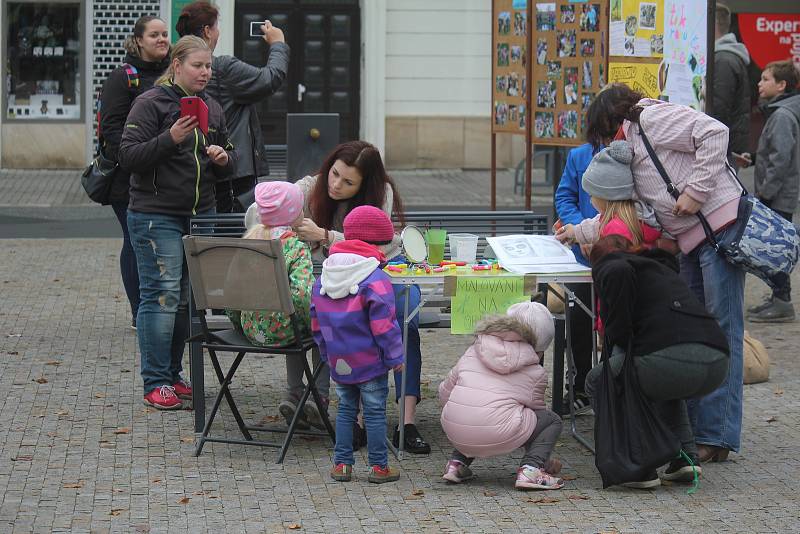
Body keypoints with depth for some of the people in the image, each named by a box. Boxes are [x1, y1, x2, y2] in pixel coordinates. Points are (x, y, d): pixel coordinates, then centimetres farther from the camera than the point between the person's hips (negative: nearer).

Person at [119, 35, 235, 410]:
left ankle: (173, 375, 17)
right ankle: (156, 383, -4)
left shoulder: (212, 109, 15)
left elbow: (227, 167, 24)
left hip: (200, 216, 7)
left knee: (189, 297, 7)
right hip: (157, 216, -7)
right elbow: (128, 156, -13)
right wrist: (171, 139, -24)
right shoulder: (151, 103, -6)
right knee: (162, 294, -9)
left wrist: (222, 158, 0)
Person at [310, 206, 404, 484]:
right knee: (375, 412, 3)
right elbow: (383, 323, -18)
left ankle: (342, 464, 16)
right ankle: (379, 466, 7)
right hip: (370, 362, -6)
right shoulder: (376, 280, -16)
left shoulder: (323, 278, 6)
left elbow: (317, 322, 12)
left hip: (338, 362, 6)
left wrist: (327, 352, 21)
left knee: (345, 409, 16)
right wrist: (395, 356, -8)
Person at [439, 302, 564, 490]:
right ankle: (530, 469, -4)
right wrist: (544, 460, 37)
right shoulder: (536, 373, 11)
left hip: (454, 429, 5)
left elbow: (445, 392, 22)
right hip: (497, 436, -5)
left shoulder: (474, 351, 19)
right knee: (552, 420, 18)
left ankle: (457, 462, 22)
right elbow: (536, 410, 22)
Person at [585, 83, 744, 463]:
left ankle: (718, 435, -9)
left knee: (722, 329, -8)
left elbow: (714, 132, -18)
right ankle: (692, 427, 15)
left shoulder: (652, 118, -6)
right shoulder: (631, 147, 23)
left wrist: (696, 191, -19)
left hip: (721, 226, -10)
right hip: (688, 243, 10)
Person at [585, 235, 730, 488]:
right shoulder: (663, 268, 37)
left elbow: (619, 274, -10)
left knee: (597, 382, 20)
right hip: (718, 364, 7)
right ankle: (685, 457, 24)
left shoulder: (607, 266, 15)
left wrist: (619, 341, -3)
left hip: (673, 358, -7)